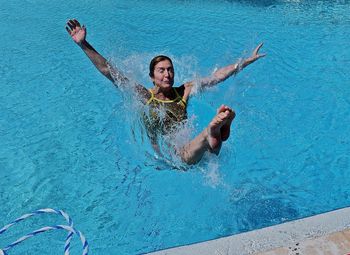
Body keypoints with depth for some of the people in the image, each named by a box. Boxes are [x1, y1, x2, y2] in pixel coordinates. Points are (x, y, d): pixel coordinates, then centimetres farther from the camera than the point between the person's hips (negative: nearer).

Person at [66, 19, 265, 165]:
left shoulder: (184, 92, 13)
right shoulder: (144, 96, 5)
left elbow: (217, 76, 14)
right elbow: (108, 70, 0)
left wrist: (247, 61, 13)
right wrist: (84, 44, -7)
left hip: (189, 150, 3)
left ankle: (217, 128, -59)